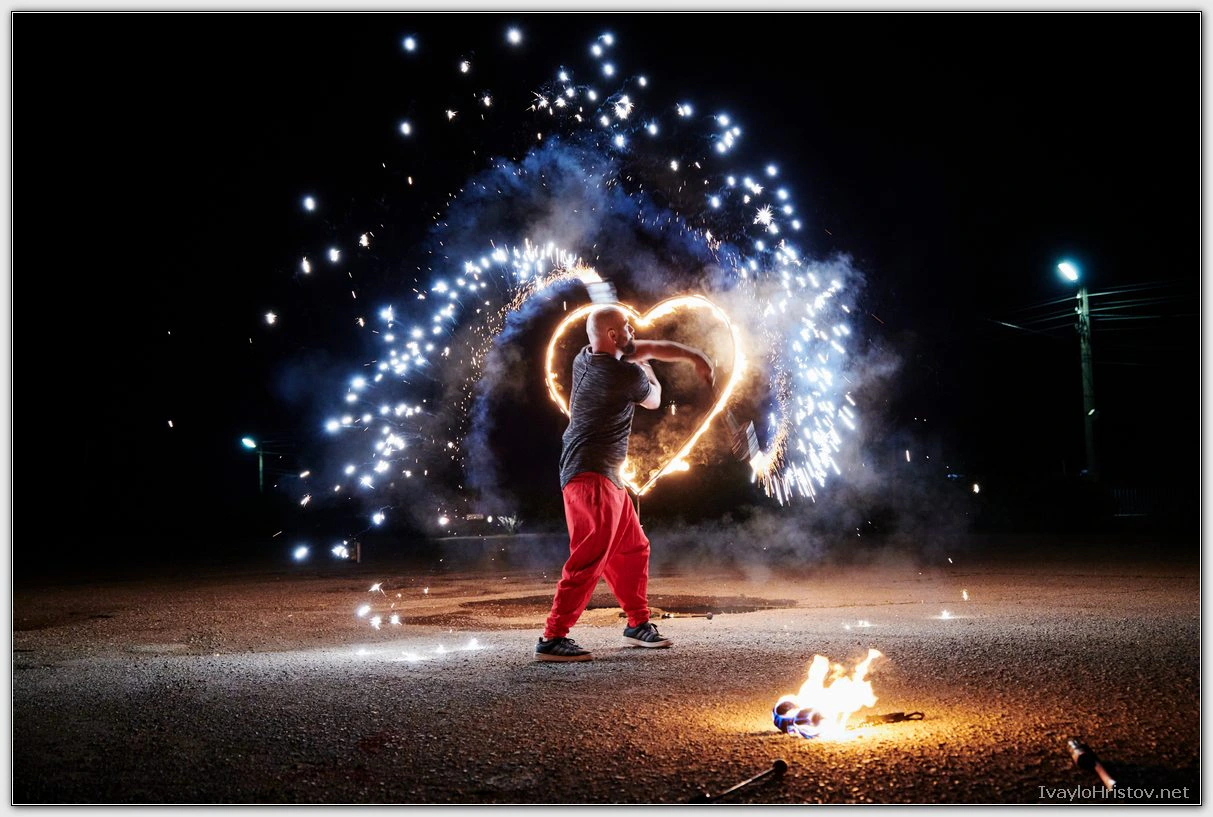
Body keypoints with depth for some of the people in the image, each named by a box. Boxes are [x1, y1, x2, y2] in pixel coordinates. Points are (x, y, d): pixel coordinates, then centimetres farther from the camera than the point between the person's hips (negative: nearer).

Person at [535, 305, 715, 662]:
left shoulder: (584, 359, 9)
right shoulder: (627, 373, -16)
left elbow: (649, 348, 21)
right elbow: (653, 399, 8)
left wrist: (691, 355, 21)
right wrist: (644, 368, 25)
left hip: (608, 479, 10)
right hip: (592, 477, -10)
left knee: (633, 549, 19)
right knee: (590, 559, -14)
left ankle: (638, 624, 30)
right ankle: (553, 638, -14)